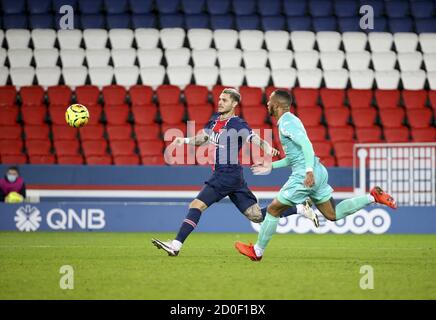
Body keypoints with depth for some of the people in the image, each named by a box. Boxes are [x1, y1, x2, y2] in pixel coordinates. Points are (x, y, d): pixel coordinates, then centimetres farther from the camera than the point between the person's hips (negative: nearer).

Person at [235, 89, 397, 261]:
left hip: (304, 176, -10)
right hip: (318, 173, 10)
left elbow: (306, 144, -24)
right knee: (333, 214, 11)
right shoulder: (289, 121, 21)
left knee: (273, 209, 0)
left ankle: (257, 251, 8)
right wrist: (272, 166, 27)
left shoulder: (286, 122, -10)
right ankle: (372, 197, 4)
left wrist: (309, 170, -33)